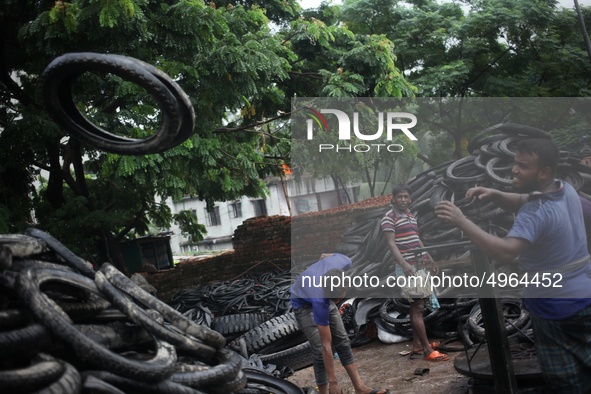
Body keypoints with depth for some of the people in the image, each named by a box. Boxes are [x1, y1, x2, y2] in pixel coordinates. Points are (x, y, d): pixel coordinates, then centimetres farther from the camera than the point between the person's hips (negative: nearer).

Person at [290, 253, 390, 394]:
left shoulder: (344, 262, -35)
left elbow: (326, 256, -6)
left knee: (343, 341, -1)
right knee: (320, 350, -14)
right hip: (304, 303, -5)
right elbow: (326, 345, -32)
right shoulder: (321, 299, -41)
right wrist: (333, 382, -26)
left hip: (324, 296, 5)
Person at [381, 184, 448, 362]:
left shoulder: (411, 215, 17)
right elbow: (391, 244, -18)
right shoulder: (389, 218, -8)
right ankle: (428, 350, -8)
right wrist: (404, 264, -30)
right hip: (407, 267, -8)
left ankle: (417, 344, 21)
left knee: (418, 306, 12)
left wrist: (428, 258, 29)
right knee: (417, 307, -8)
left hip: (420, 265, 8)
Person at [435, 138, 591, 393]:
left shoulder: (536, 213, -28)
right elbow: (519, 202, 10)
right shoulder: (567, 191, 0)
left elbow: (506, 251, -43)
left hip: (556, 308, -8)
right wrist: (493, 194, -10)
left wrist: (461, 221, -44)